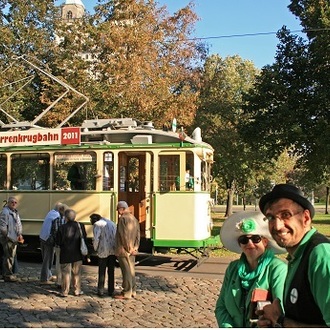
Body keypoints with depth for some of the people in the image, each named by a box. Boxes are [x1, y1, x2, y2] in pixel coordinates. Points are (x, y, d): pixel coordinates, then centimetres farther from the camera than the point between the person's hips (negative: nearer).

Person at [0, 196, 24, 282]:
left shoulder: (16, 212, 16)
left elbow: (19, 225, 24)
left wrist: (19, 235, 11)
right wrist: (8, 236, -16)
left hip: (14, 239, 9)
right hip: (8, 239, -9)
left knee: (12, 257, 16)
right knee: (8, 256, -6)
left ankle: (9, 273, 27)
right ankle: (8, 275, 0)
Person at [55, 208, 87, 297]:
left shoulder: (62, 228, -13)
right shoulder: (80, 226, -6)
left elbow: (58, 242, -7)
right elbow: (84, 239, 3)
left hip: (65, 254, -2)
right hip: (77, 254, 2)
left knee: (66, 273, 8)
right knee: (76, 273, 13)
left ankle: (65, 292, 11)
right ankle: (77, 290, 17)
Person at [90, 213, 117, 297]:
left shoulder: (97, 225, -3)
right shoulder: (112, 223, 18)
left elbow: (96, 238, -14)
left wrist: (95, 248, 1)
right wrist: (115, 248, 15)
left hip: (104, 251, -5)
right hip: (113, 250, 5)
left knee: (102, 271, 6)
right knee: (111, 271, 12)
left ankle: (100, 291, 8)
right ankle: (111, 291, 15)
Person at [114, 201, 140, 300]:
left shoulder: (123, 218, -15)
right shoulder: (134, 219, 13)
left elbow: (124, 235, -19)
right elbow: (138, 235, 11)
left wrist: (128, 248, -13)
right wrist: (135, 247, 7)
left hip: (124, 250, -9)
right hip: (132, 250, 9)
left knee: (126, 271, -4)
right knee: (131, 270, 14)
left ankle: (126, 293, 1)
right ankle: (133, 291, 21)